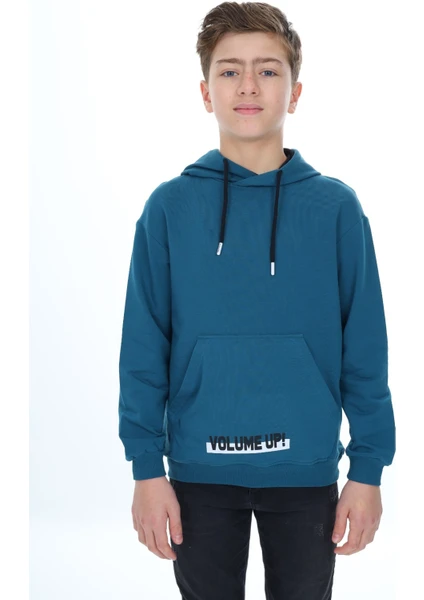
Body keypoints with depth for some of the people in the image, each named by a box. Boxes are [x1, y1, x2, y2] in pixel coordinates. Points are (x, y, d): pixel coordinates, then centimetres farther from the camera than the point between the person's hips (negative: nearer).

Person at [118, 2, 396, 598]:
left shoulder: (337, 208, -2)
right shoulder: (169, 207, -2)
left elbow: (365, 349, -1)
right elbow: (143, 348, -2)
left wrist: (369, 468, -4)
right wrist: (146, 466, -5)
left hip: (306, 469, 0)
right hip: (199, 471, 0)